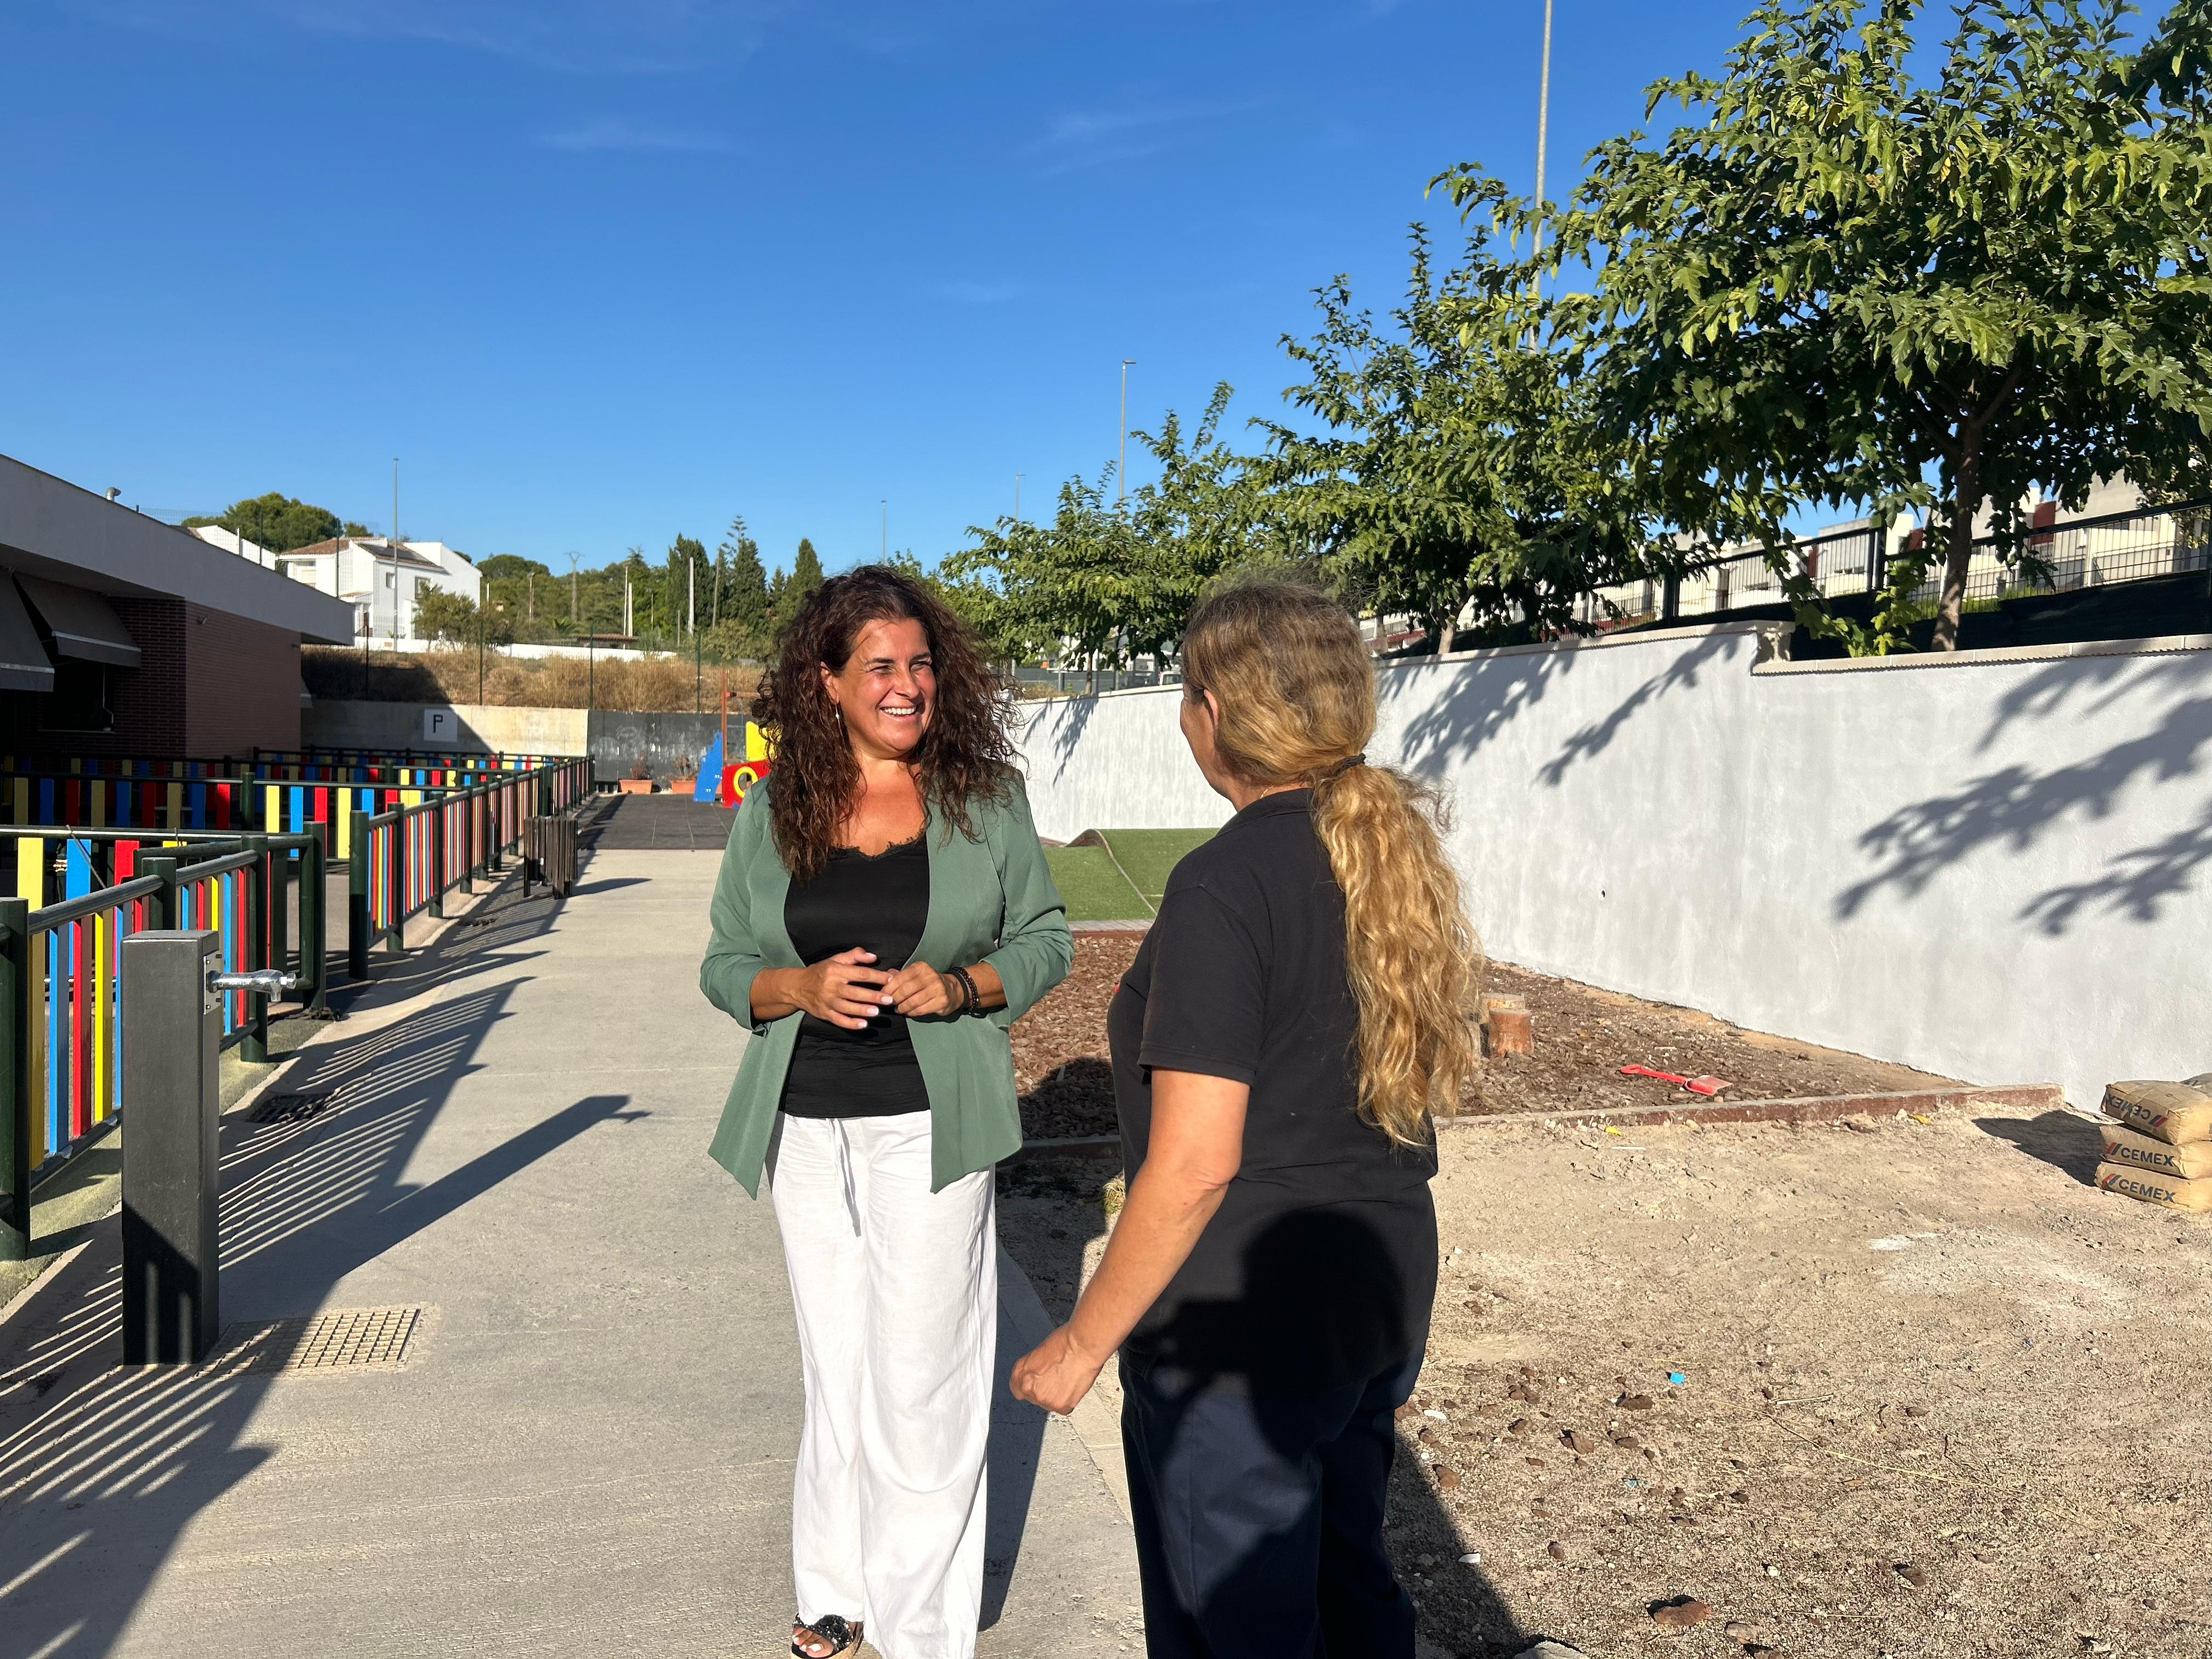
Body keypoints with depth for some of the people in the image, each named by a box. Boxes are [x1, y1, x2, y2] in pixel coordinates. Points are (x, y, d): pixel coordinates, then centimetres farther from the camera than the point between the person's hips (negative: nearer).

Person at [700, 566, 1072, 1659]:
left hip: (930, 1126, -2)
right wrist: (801, 987, -16)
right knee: (836, 1367, 17)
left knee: (920, 1376, 2)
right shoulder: (770, 812, 1)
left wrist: (962, 985, -16)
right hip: (808, 1128, 3)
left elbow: (1045, 939, 3)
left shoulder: (983, 800, -3)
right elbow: (725, 964, 5)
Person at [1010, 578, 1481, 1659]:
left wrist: (1083, 1342, -13)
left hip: (1240, 1323, -8)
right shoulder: (1398, 854, 3)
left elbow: (1192, 1168, -24)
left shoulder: (1223, 887, -23)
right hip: (1387, 1286, 8)